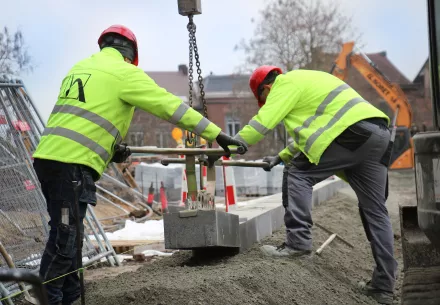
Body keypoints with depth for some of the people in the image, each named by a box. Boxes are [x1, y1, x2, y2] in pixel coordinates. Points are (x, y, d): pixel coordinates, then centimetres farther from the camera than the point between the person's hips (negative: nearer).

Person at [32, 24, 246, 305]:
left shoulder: (80, 68, 21)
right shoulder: (124, 72, -3)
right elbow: (171, 106, -6)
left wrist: (109, 147, 18)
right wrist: (218, 135, -4)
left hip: (49, 157, 8)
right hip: (72, 164, -8)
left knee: (68, 236, 16)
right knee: (64, 240, -4)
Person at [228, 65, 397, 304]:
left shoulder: (286, 83, 3)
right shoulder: (305, 82, 32)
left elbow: (262, 123, -4)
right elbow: (309, 130, 39)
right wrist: (282, 157, 41)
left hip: (352, 132, -10)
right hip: (379, 134, 10)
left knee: (298, 174, 1)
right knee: (375, 210, 9)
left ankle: (298, 240, -6)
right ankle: (384, 285, 11)